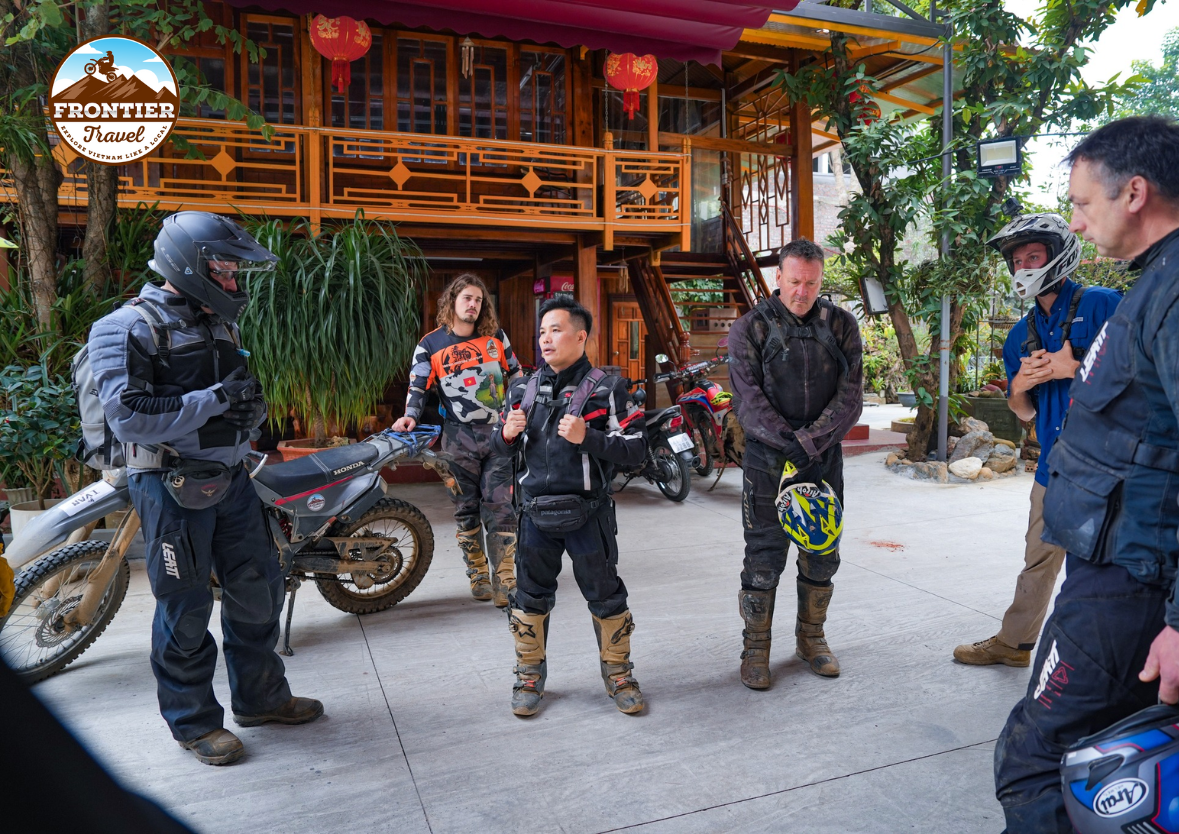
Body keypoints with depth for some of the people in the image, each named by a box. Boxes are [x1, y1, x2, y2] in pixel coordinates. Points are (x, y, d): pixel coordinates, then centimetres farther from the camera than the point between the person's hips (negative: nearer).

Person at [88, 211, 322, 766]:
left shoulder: (220, 324, 13)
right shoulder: (130, 327, -11)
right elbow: (128, 418, -22)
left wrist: (251, 406, -2)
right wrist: (216, 398, -24)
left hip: (231, 479, 8)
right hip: (173, 486, -7)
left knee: (258, 588, 13)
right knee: (186, 608, 4)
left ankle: (260, 696, 31)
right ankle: (193, 721, 22)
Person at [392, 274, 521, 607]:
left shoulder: (496, 337, 8)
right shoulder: (431, 344, 2)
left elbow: (515, 375, 16)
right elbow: (418, 386, 1)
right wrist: (410, 416, -17)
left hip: (499, 433, 1)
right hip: (459, 438, -1)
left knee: (501, 508, -4)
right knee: (467, 510, 6)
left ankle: (504, 584, 0)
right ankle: (478, 575, 20)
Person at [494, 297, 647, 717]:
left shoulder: (606, 390, -6)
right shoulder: (524, 390, 8)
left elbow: (635, 450, -11)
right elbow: (503, 448, 17)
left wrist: (587, 437, -24)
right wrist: (508, 434, -7)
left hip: (587, 514, -3)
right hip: (536, 513, 4)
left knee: (605, 597, 8)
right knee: (530, 597, 12)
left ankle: (618, 674, 28)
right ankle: (530, 676, 30)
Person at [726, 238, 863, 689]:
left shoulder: (841, 325, 3)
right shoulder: (750, 328, -3)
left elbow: (850, 397, -4)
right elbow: (748, 400, -10)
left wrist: (809, 442, -16)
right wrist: (788, 443, -21)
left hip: (824, 456, 3)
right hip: (766, 459, -2)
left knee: (822, 554, 12)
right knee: (763, 559, 0)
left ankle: (811, 636, 32)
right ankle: (756, 647, 17)